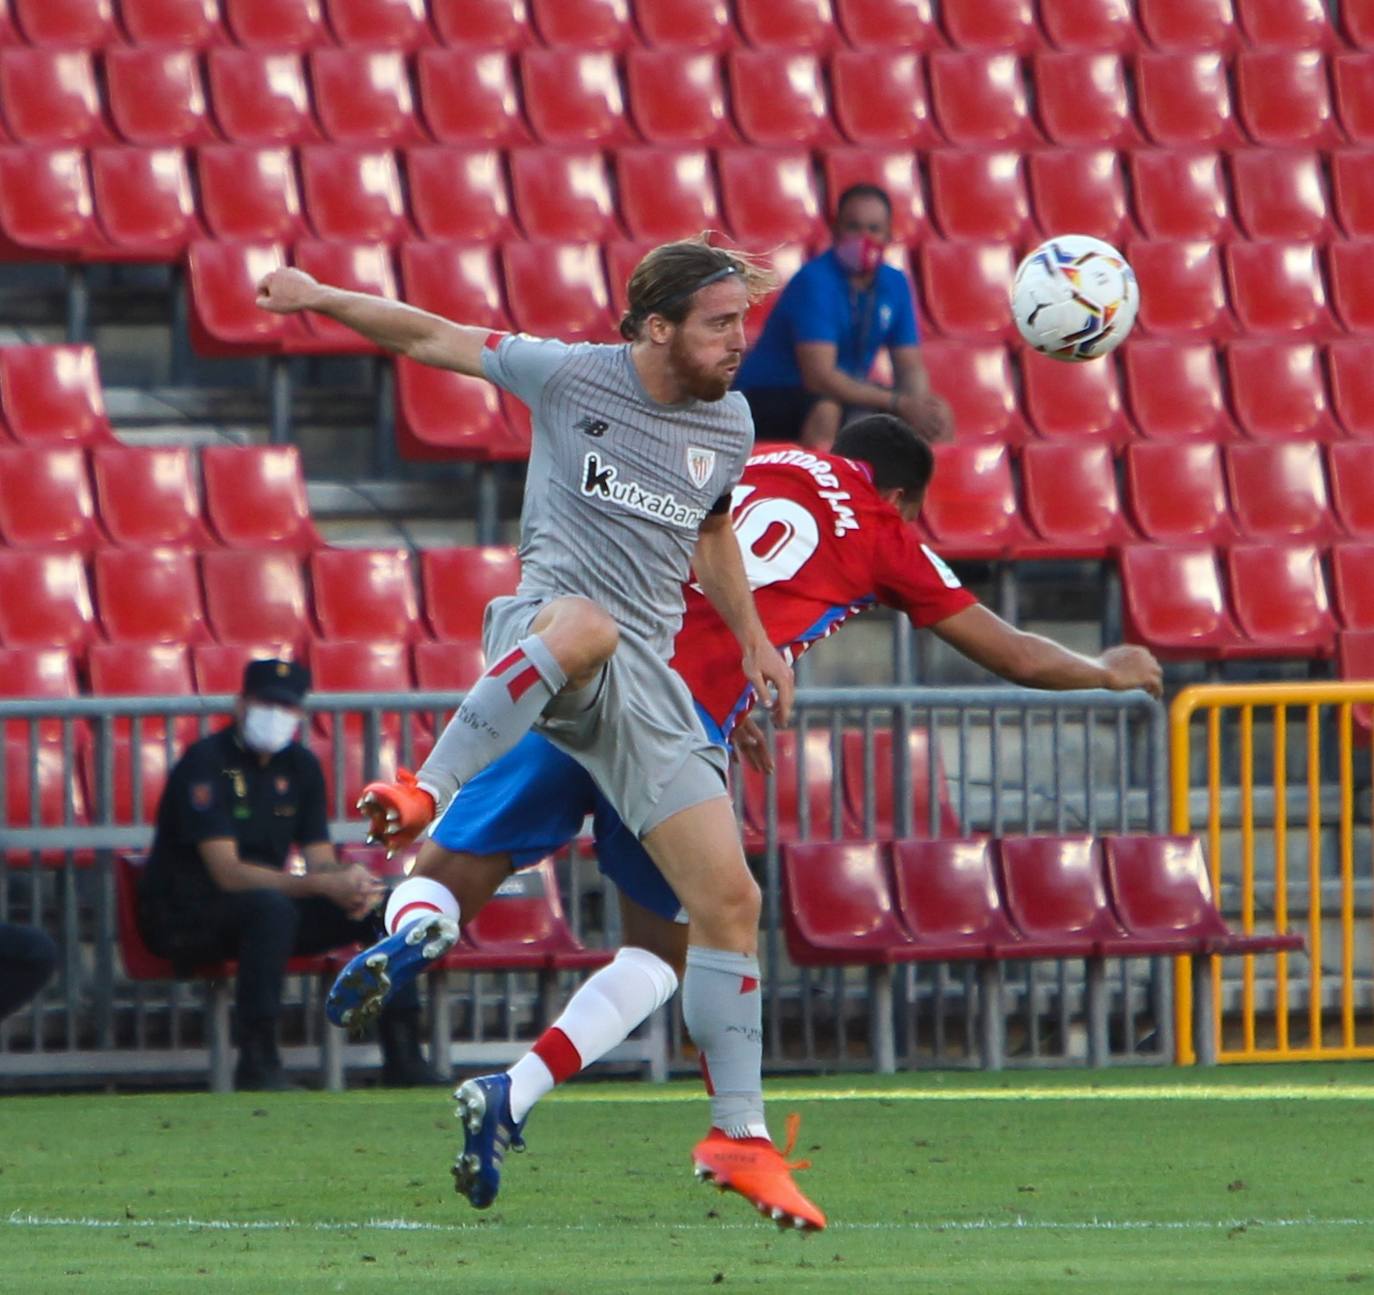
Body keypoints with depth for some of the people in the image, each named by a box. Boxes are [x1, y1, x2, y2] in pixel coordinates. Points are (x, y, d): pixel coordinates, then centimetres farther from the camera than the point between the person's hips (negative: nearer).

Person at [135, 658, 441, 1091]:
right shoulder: (206, 763, -15)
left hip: (269, 910, 8)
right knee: (272, 907, -38)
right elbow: (228, 873, -24)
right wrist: (325, 884, -32)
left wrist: (351, 882, -20)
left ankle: (403, 1059, -8)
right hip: (182, 917, -8)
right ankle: (257, 1066, -37)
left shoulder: (300, 766, 9)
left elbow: (321, 861, 7)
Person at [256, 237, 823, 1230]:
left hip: (647, 678, 5)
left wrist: (753, 641, 31)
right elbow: (433, 339, 6)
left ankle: (740, 1135, 7)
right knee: (586, 625, -46)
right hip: (541, 629, -5)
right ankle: (429, 794, -39)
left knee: (730, 901, -3)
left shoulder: (730, 423, 13)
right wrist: (323, 298, -6)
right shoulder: (571, 376, -1)